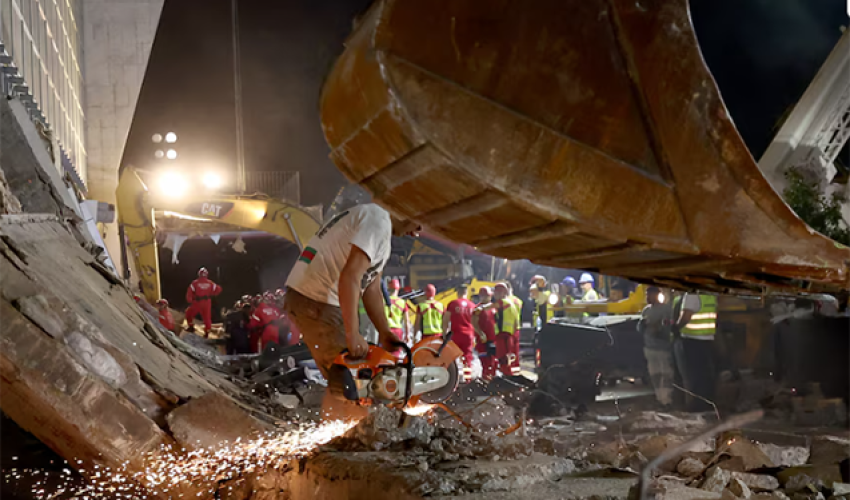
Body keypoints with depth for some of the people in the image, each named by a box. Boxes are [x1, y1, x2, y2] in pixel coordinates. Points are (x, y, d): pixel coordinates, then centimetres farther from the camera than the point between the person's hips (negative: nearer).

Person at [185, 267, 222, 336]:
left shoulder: (195, 283, -8)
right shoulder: (210, 283, 0)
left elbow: (189, 292, -12)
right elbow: (218, 289, 2)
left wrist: (190, 301, 3)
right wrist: (211, 295, 15)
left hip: (197, 302, -2)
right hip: (207, 303, 2)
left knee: (189, 313, 19)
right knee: (207, 317, 11)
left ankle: (191, 327, 18)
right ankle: (207, 332, 12)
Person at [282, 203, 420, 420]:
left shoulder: (382, 231, 20)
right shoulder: (377, 221, -14)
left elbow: (371, 289, 16)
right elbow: (350, 276, -25)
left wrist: (384, 333, 6)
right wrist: (353, 335, -25)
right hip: (315, 304, -11)